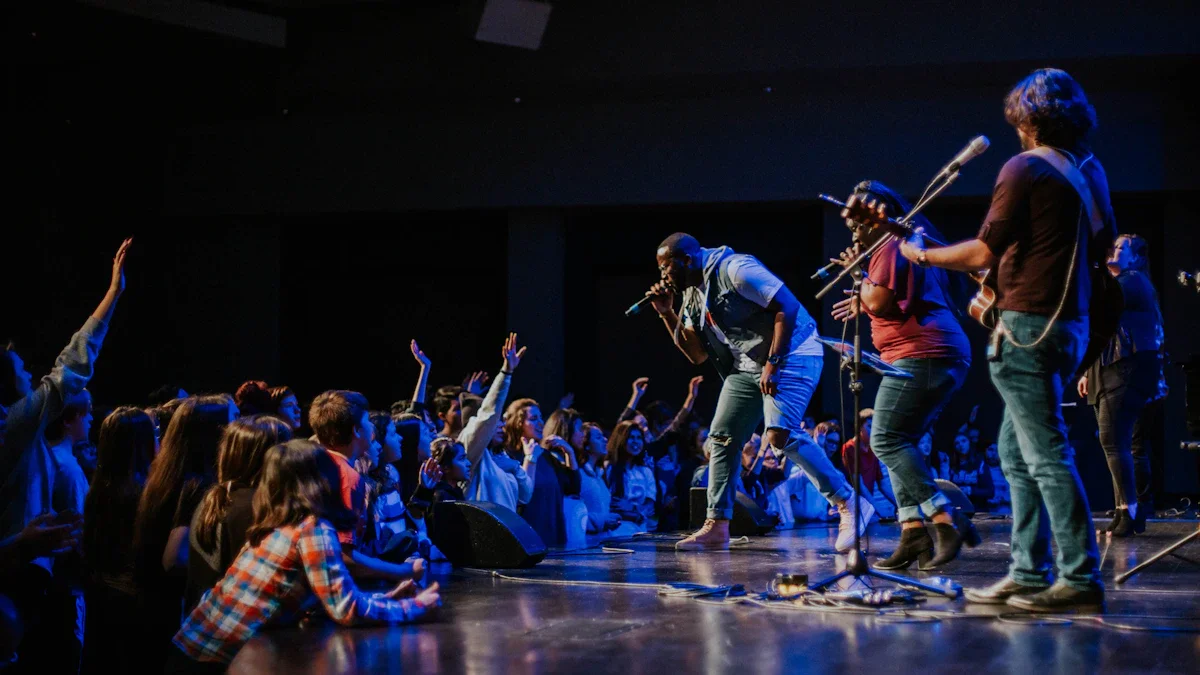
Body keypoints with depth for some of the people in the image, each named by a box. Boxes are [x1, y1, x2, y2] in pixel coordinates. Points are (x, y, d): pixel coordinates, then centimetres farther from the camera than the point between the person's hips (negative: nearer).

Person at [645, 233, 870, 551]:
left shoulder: (734, 269, -15)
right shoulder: (692, 295, 13)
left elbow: (787, 307, -19)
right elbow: (697, 354, 15)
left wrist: (772, 363, -21)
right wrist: (667, 314, 6)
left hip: (790, 354, -10)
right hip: (747, 366, 10)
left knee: (780, 434, -25)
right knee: (721, 438, 5)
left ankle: (850, 505, -16)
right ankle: (716, 527, 13)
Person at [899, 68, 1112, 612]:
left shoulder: (1025, 168, -11)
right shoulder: (1089, 169, 12)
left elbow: (983, 253, -13)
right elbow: (1102, 246, 23)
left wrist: (923, 254, 3)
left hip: (1028, 326, -9)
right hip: (1071, 323, 9)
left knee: (1046, 455, -7)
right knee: (1016, 451, 15)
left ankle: (1080, 578, -5)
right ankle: (1027, 573, 17)